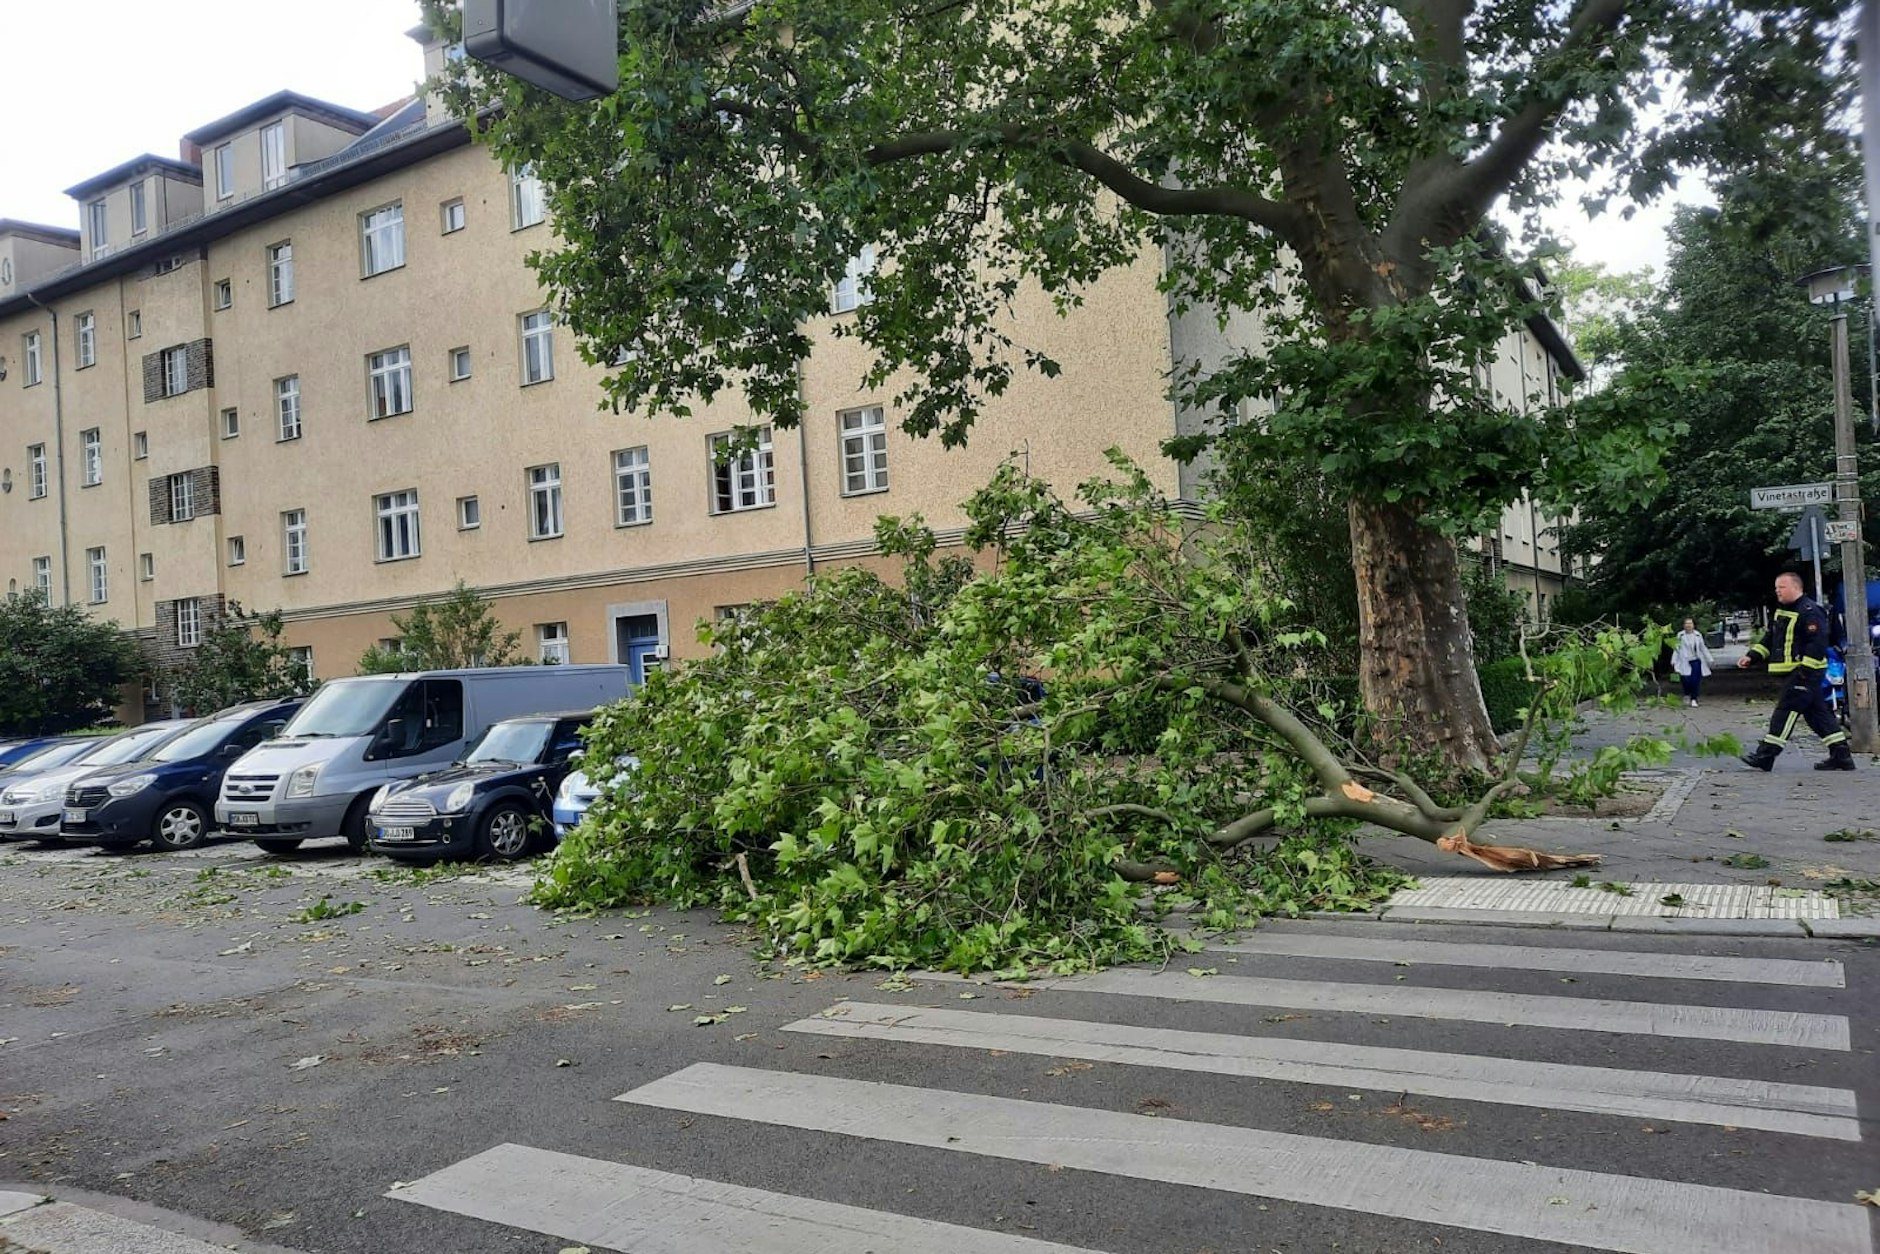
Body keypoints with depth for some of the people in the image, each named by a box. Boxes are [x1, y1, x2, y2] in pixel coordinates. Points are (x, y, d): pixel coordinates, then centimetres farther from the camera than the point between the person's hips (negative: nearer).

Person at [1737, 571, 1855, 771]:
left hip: (1806, 672, -10)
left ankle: (1766, 755, -11)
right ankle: (1841, 755, 16)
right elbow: (1769, 640, 22)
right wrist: (1752, 656, 10)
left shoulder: (1810, 612, -15)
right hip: (1796, 672, 10)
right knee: (1816, 713, 11)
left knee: (1786, 710, -10)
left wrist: (1805, 669, -24)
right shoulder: (1782, 612, 17)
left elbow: (1818, 643, -22)